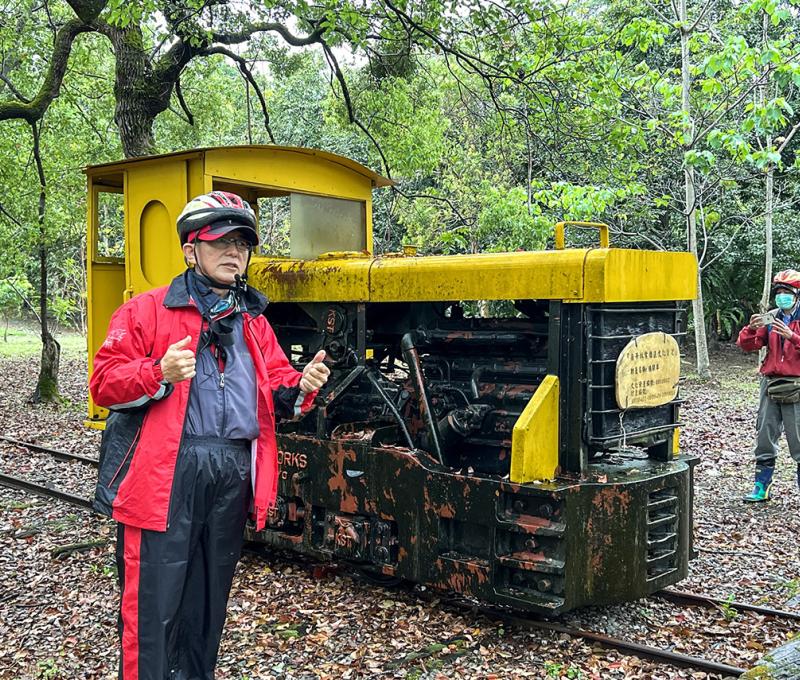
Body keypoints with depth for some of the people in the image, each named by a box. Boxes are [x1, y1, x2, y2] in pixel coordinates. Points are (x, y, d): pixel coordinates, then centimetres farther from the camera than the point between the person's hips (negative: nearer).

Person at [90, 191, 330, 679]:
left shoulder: (253, 321, 17)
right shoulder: (147, 311, 1)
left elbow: (277, 387, 14)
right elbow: (105, 382, -5)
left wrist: (301, 386, -9)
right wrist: (159, 374, -23)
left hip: (233, 475, 5)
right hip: (166, 473, -5)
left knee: (209, 599, 17)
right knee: (154, 604, -2)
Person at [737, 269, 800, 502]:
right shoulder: (769, 319, 11)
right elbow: (747, 345, 3)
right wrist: (751, 328, -15)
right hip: (770, 384, 4)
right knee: (765, 436, 7)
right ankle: (761, 487, 14)